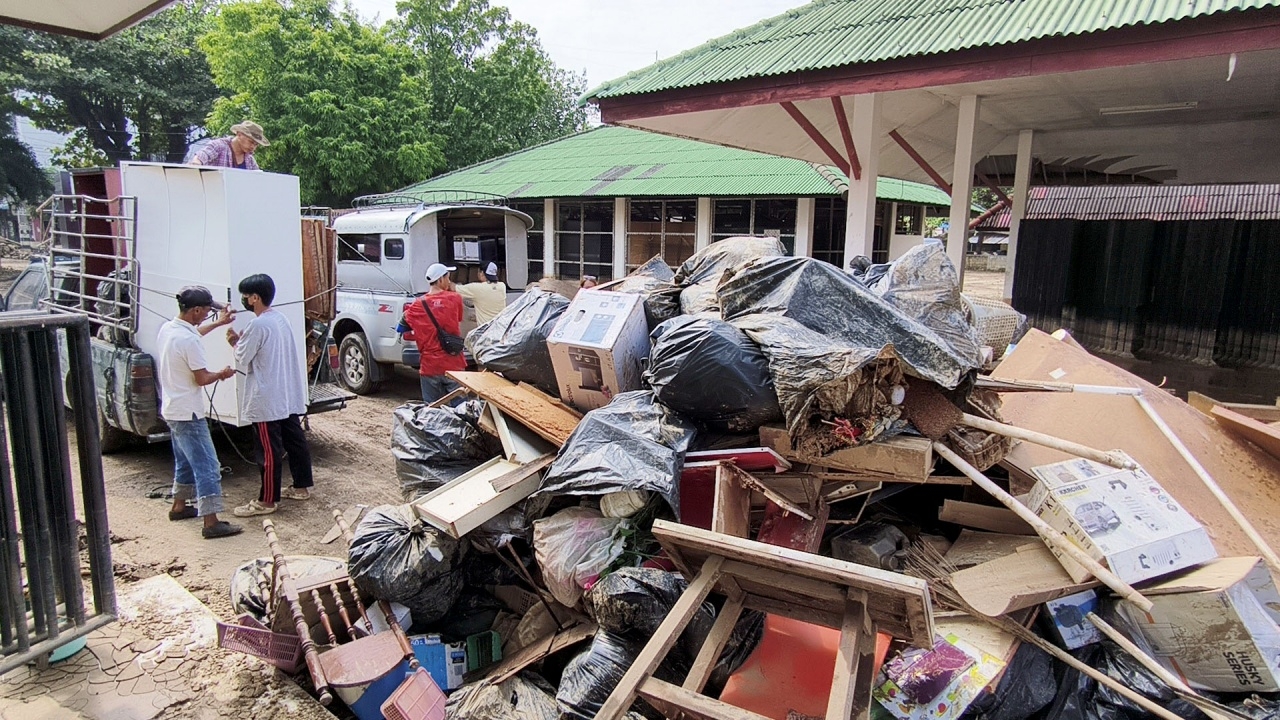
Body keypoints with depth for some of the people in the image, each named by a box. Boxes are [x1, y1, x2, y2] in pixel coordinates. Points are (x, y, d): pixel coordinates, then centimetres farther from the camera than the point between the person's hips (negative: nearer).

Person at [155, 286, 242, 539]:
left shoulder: (167, 328, 5)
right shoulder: (189, 341, -23)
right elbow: (202, 378, -19)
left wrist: (218, 323, 31)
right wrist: (222, 374, -1)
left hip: (172, 409, 10)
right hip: (188, 413, -10)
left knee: (185, 461, 25)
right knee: (207, 466, -8)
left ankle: (179, 506, 38)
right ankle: (211, 522, -9)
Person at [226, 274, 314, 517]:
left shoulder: (257, 326, -18)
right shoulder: (281, 319, 8)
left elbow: (242, 361, -11)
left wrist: (235, 344, 6)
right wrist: (242, 342, 11)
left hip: (266, 401, -9)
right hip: (289, 396, 9)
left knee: (269, 451, -2)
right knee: (295, 441, 16)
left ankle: (266, 501, 6)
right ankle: (302, 486, 26)